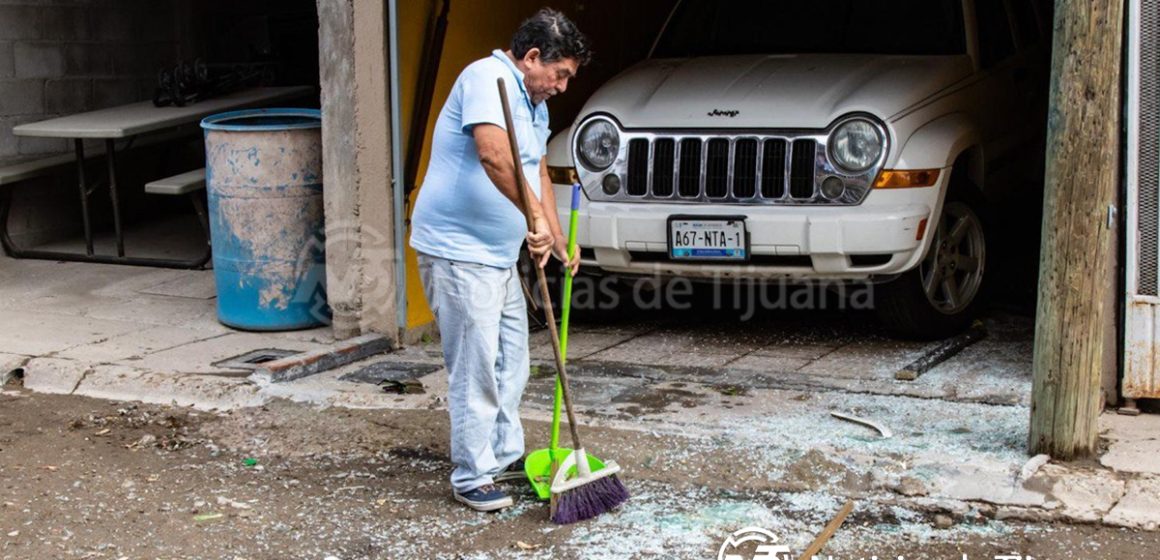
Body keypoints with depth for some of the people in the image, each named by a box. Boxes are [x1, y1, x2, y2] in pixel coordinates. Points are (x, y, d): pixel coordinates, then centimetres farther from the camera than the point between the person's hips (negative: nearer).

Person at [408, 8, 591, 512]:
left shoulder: (534, 104, 16)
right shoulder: (488, 79, -16)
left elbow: (538, 173, 23)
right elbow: (494, 155, -32)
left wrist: (558, 240, 16)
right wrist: (535, 217, -29)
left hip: (499, 254, 10)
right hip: (458, 252, -10)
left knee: (511, 362, 17)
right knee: (475, 369, -6)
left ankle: (506, 456, 31)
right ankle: (472, 477, 4)